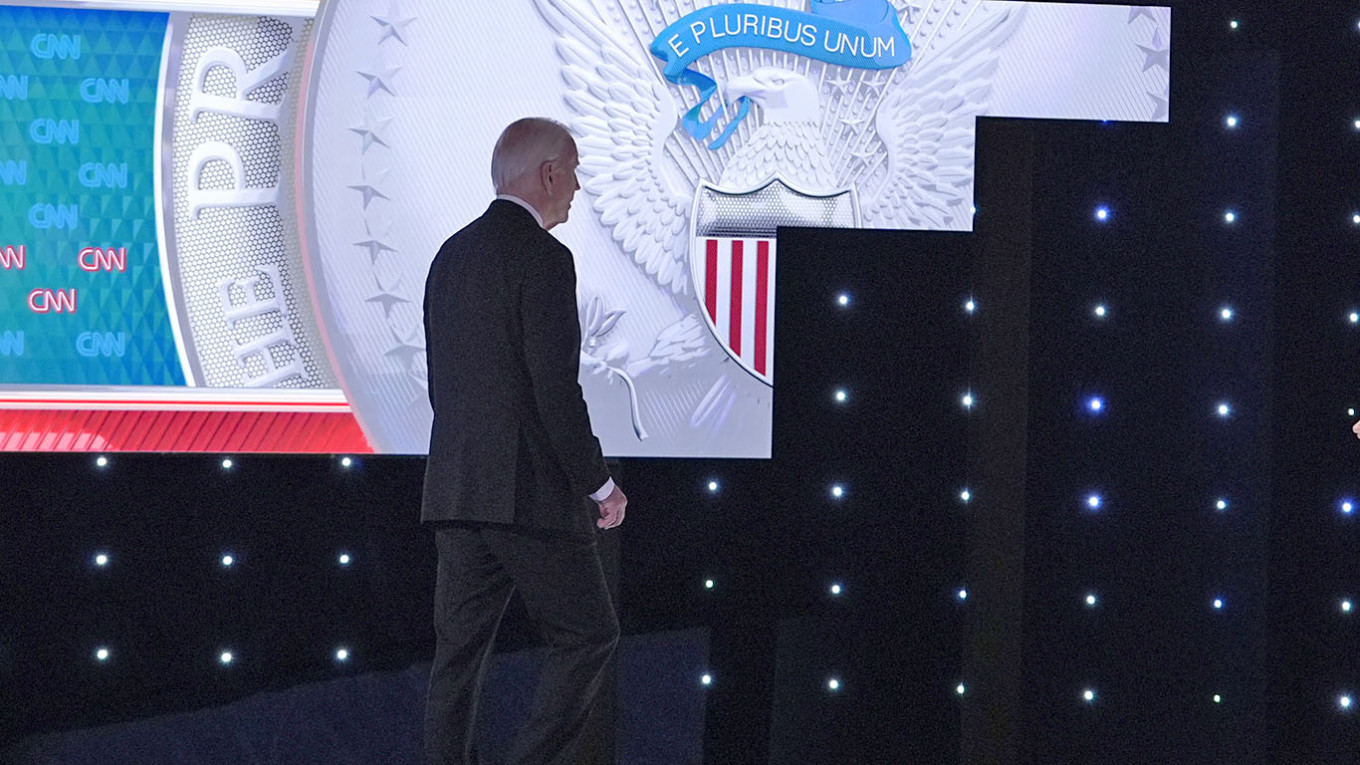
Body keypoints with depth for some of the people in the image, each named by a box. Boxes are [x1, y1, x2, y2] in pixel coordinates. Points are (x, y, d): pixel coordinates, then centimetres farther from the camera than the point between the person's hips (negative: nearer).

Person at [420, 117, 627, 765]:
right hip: (529, 492, -8)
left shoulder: (451, 255, 15)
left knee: (459, 650, 8)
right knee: (587, 637, 1)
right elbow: (556, 390, -16)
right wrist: (600, 485, -7)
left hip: (454, 490, 8)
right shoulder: (543, 257, -11)